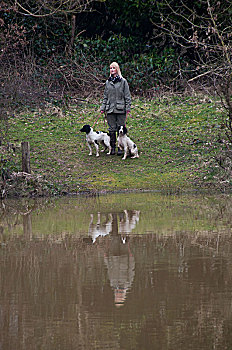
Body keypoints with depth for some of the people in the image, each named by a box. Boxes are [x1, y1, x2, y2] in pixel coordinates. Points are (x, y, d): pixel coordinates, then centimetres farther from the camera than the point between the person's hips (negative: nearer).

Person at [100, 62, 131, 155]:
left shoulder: (123, 81, 0)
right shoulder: (108, 82, 11)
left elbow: (127, 96, 0)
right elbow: (105, 96, 16)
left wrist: (128, 108, -5)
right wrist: (103, 108, 9)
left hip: (120, 109, -3)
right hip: (110, 109, 3)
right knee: (112, 129, 5)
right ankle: (112, 147, 12)